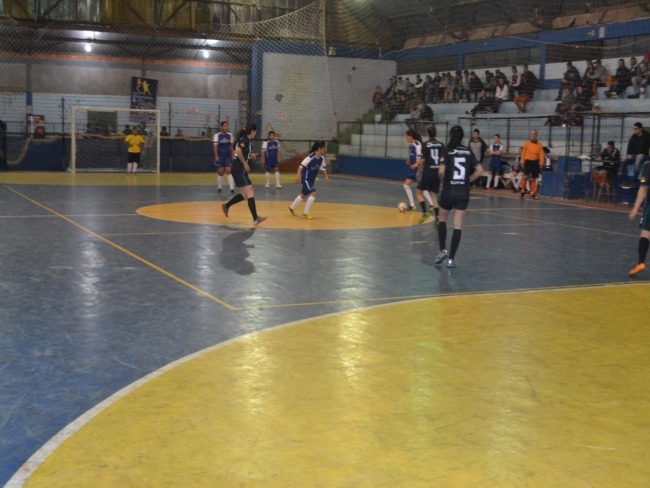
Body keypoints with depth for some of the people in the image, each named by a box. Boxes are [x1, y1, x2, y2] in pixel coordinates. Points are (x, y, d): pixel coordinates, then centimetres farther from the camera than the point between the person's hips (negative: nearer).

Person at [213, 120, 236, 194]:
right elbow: (215, 146, -6)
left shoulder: (229, 135, 7)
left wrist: (233, 155, 7)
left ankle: (232, 188, -13)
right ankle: (219, 187, 16)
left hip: (228, 156, 2)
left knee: (229, 171, -7)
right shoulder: (217, 135, -4)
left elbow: (231, 146, 12)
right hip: (220, 156, -2)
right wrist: (216, 156, -13)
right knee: (220, 172, 1)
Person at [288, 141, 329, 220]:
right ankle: (305, 213, -9)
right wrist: (298, 176, -30)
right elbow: (301, 166, -24)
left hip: (312, 179, 9)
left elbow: (323, 168, 14)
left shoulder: (322, 158, -1)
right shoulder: (311, 157, -24)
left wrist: (326, 176, 3)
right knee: (313, 193, -19)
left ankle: (292, 208, 41)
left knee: (304, 195, 21)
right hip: (306, 178, -9)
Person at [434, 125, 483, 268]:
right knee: (458, 226, 4)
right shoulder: (468, 152, 4)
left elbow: (441, 171, -17)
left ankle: (443, 250, 5)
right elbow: (479, 170, 2)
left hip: (448, 191, -2)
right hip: (463, 193, 2)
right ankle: (451, 258, 2)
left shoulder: (447, 152, -6)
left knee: (442, 219, 20)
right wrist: (468, 180, 10)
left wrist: (443, 180, 2)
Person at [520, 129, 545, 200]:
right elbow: (523, 153, 2)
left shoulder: (539, 144, 4)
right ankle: (523, 191, 3)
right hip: (528, 161, -2)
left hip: (535, 162, 2)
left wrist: (541, 163, -11)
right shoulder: (526, 143, 1)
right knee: (525, 176, -14)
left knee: (534, 179, 8)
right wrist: (522, 161, -3)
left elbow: (541, 154, 0)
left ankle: (533, 193, 18)